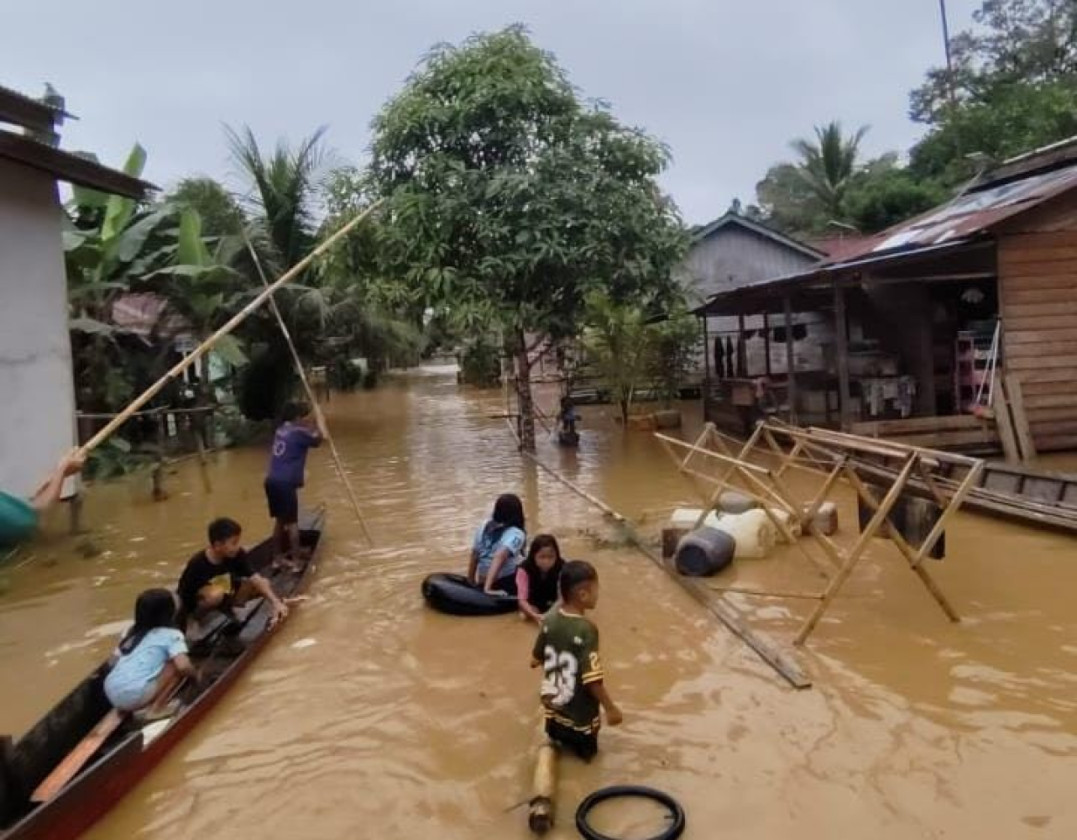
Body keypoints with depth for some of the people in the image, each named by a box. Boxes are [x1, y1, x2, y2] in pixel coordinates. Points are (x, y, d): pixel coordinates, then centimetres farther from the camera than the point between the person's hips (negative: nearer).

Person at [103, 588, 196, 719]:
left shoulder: (131, 632, 20)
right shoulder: (171, 634, 0)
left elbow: (114, 661, 21)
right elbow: (183, 666, -12)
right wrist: (194, 673, 8)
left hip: (112, 694, 8)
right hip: (135, 695, -7)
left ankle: (127, 709, 15)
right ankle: (156, 709, 0)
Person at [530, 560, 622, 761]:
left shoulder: (549, 620, -8)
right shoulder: (586, 630, -28)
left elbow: (536, 659, 6)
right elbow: (593, 679, -27)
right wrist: (610, 708, -14)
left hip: (553, 709, 5)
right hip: (580, 716, -5)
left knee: (557, 739, 29)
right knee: (585, 753, 18)